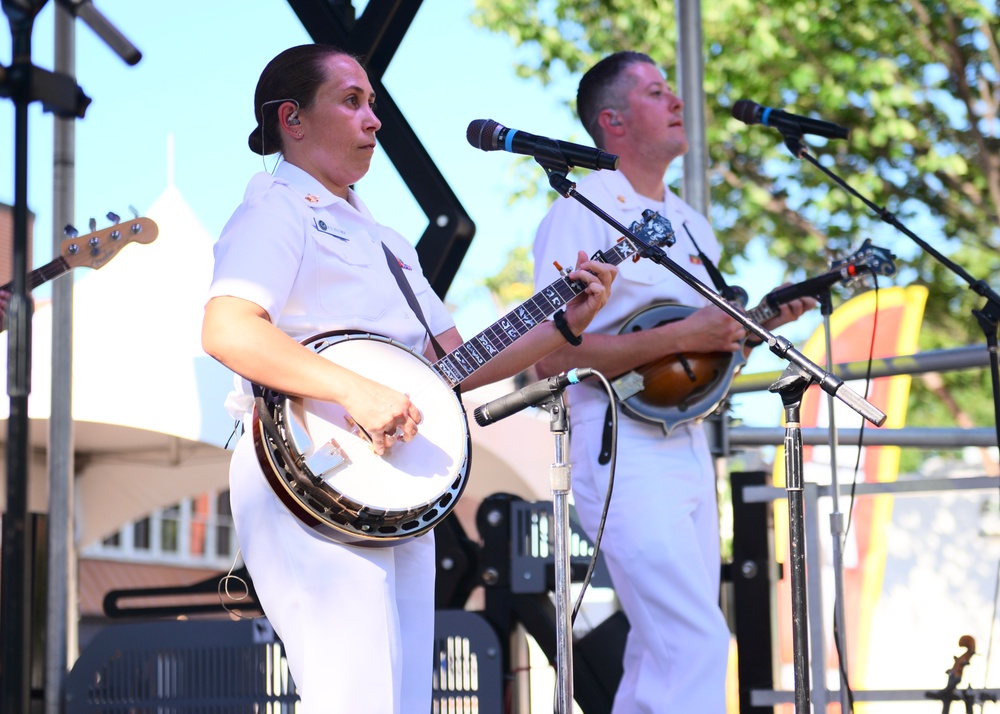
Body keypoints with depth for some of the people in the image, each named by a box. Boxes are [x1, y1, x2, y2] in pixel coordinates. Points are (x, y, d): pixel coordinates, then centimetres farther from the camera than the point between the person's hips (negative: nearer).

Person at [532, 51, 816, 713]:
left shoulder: (691, 223, 19)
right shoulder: (583, 212, -7)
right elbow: (552, 355, -17)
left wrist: (768, 321, 7)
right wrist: (681, 336, -20)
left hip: (689, 445, 9)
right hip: (623, 450, -9)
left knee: (665, 649, 9)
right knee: (696, 642, -18)